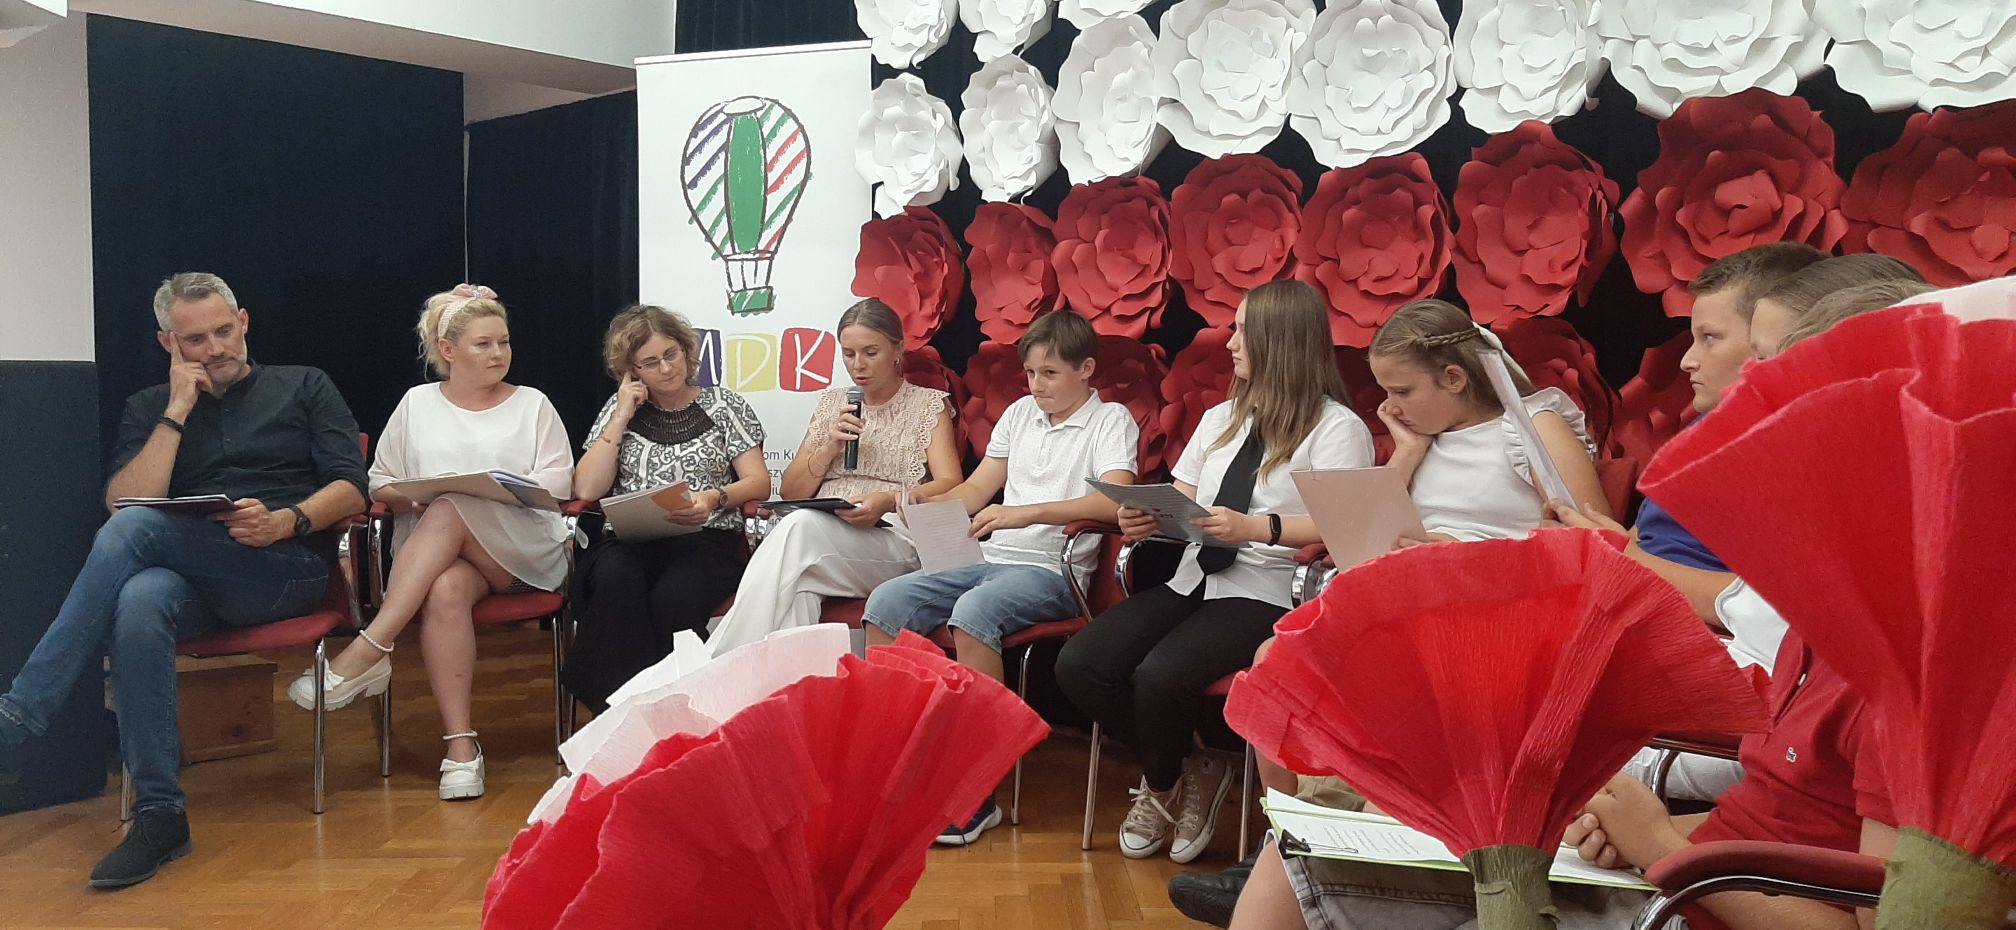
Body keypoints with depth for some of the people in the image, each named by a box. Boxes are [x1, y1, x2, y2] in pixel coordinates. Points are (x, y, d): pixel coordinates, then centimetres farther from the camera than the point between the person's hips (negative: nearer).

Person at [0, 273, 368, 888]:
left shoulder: (303, 387, 17)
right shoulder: (148, 409, 23)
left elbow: (352, 488, 5)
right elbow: (123, 499, 6)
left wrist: (288, 521, -15)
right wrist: (178, 411, 1)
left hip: (288, 568, -2)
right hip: (188, 581, 2)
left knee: (131, 530, -29)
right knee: (138, 603, -36)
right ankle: (159, 814, -35)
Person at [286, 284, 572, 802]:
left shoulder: (532, 404, 16)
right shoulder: (418, 404, 18)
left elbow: (559, 481, 4)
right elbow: (380, 483, 15)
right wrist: (413, 497, -7)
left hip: (522, 551, -1)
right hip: (434, 552, 1)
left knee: (449, 512, -35)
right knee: (445, 592, -38)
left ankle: (369, 651, -38)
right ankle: (460, 743, -37)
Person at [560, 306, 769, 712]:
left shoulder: (724, 404, 13)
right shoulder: (620, 410, 17)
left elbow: (758, 482, 5)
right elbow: (586, 490, 5)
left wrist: (715, 498, -17)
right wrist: (622, 416, 3)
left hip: (706, 541, -1)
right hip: (630, 543, 2)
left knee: (670, 599, -36)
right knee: (614, 580, -35)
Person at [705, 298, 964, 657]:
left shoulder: (929, 405, 12)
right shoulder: (832, 403, 24)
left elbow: (951, 486, -2)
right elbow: (791, 492, 20)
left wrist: (890, 500, -20)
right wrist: (830, 447, 2)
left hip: (893, 542, -3)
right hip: (820, 538, 3)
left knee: (800, 526, -35)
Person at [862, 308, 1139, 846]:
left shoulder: (1111, 421, 0)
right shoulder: (1019, 414, 20)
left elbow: (1114, 503, -18)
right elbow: (974, 491, 21)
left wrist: (1026, 513, -28)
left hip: (1052, 570, -6)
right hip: (992, 558, 7)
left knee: (974, 612, -36)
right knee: (887, 602, -15)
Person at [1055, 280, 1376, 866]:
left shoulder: (1337, 428, -3)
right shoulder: (1221, 418, 22)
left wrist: (1256, 527, -24)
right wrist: (1145, 517, -4)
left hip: (1267, 596, -7)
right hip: (1193, 579, 7)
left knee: (1159, 676, -32)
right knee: (1078, 665, -15)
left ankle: (1163, 786, 4)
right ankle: (1181, 772, 7)